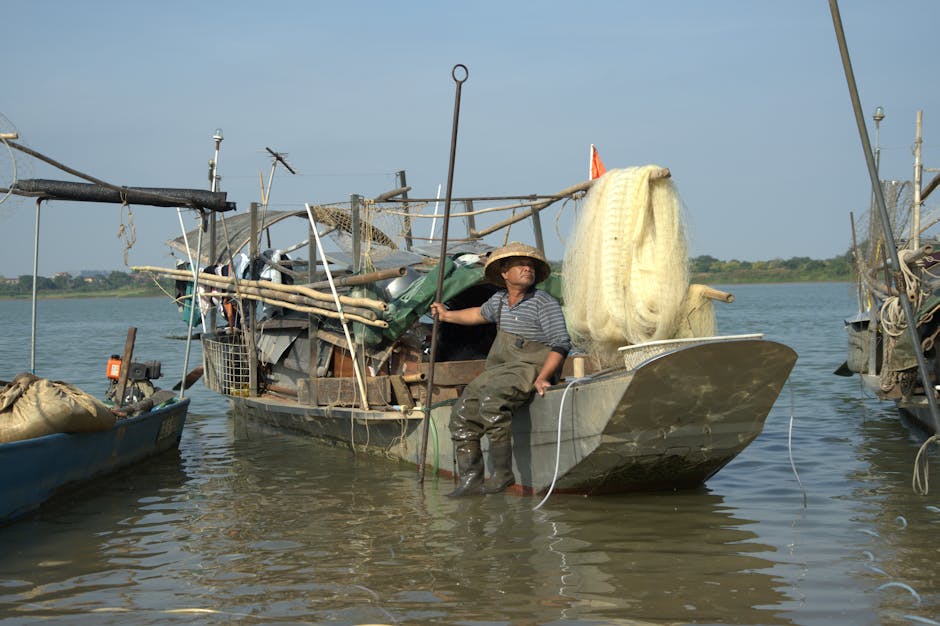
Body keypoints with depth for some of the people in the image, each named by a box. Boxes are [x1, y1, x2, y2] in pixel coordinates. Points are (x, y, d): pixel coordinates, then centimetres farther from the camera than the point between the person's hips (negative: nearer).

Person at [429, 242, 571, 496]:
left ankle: (503, 472, -29)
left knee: (491, 398, -33)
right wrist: (448, 315, 46)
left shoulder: (545, 303, -9)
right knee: (463, 411, -4)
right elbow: (482, 314, 36)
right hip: (500, 369, 8)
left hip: (531, 369, -8)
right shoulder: (500, 299, 12)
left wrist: (542, 378, -23)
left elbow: (561, 344, -13)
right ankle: (470, 480, -1)